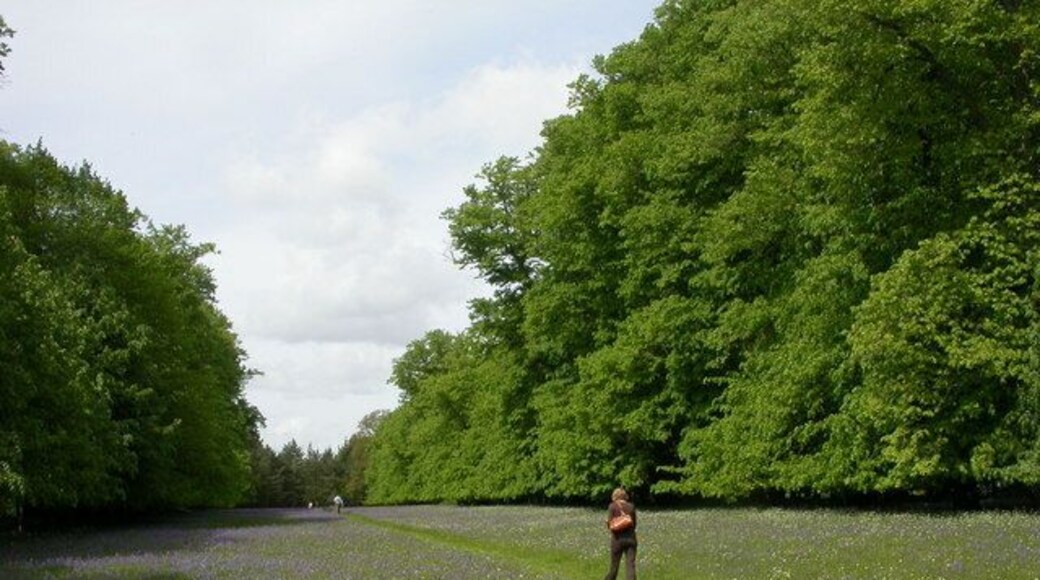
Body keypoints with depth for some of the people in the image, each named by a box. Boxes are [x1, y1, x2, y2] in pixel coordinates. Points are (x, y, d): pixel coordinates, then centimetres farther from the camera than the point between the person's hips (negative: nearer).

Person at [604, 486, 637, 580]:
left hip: (618, 538, -2)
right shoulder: (631, 506, 6)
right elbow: (634, 524, 10)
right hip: (631, 537, 2)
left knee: (614, 565, 12)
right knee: (630, 565, -4)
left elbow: (609, 524, -6)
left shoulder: (613, 506, -3)